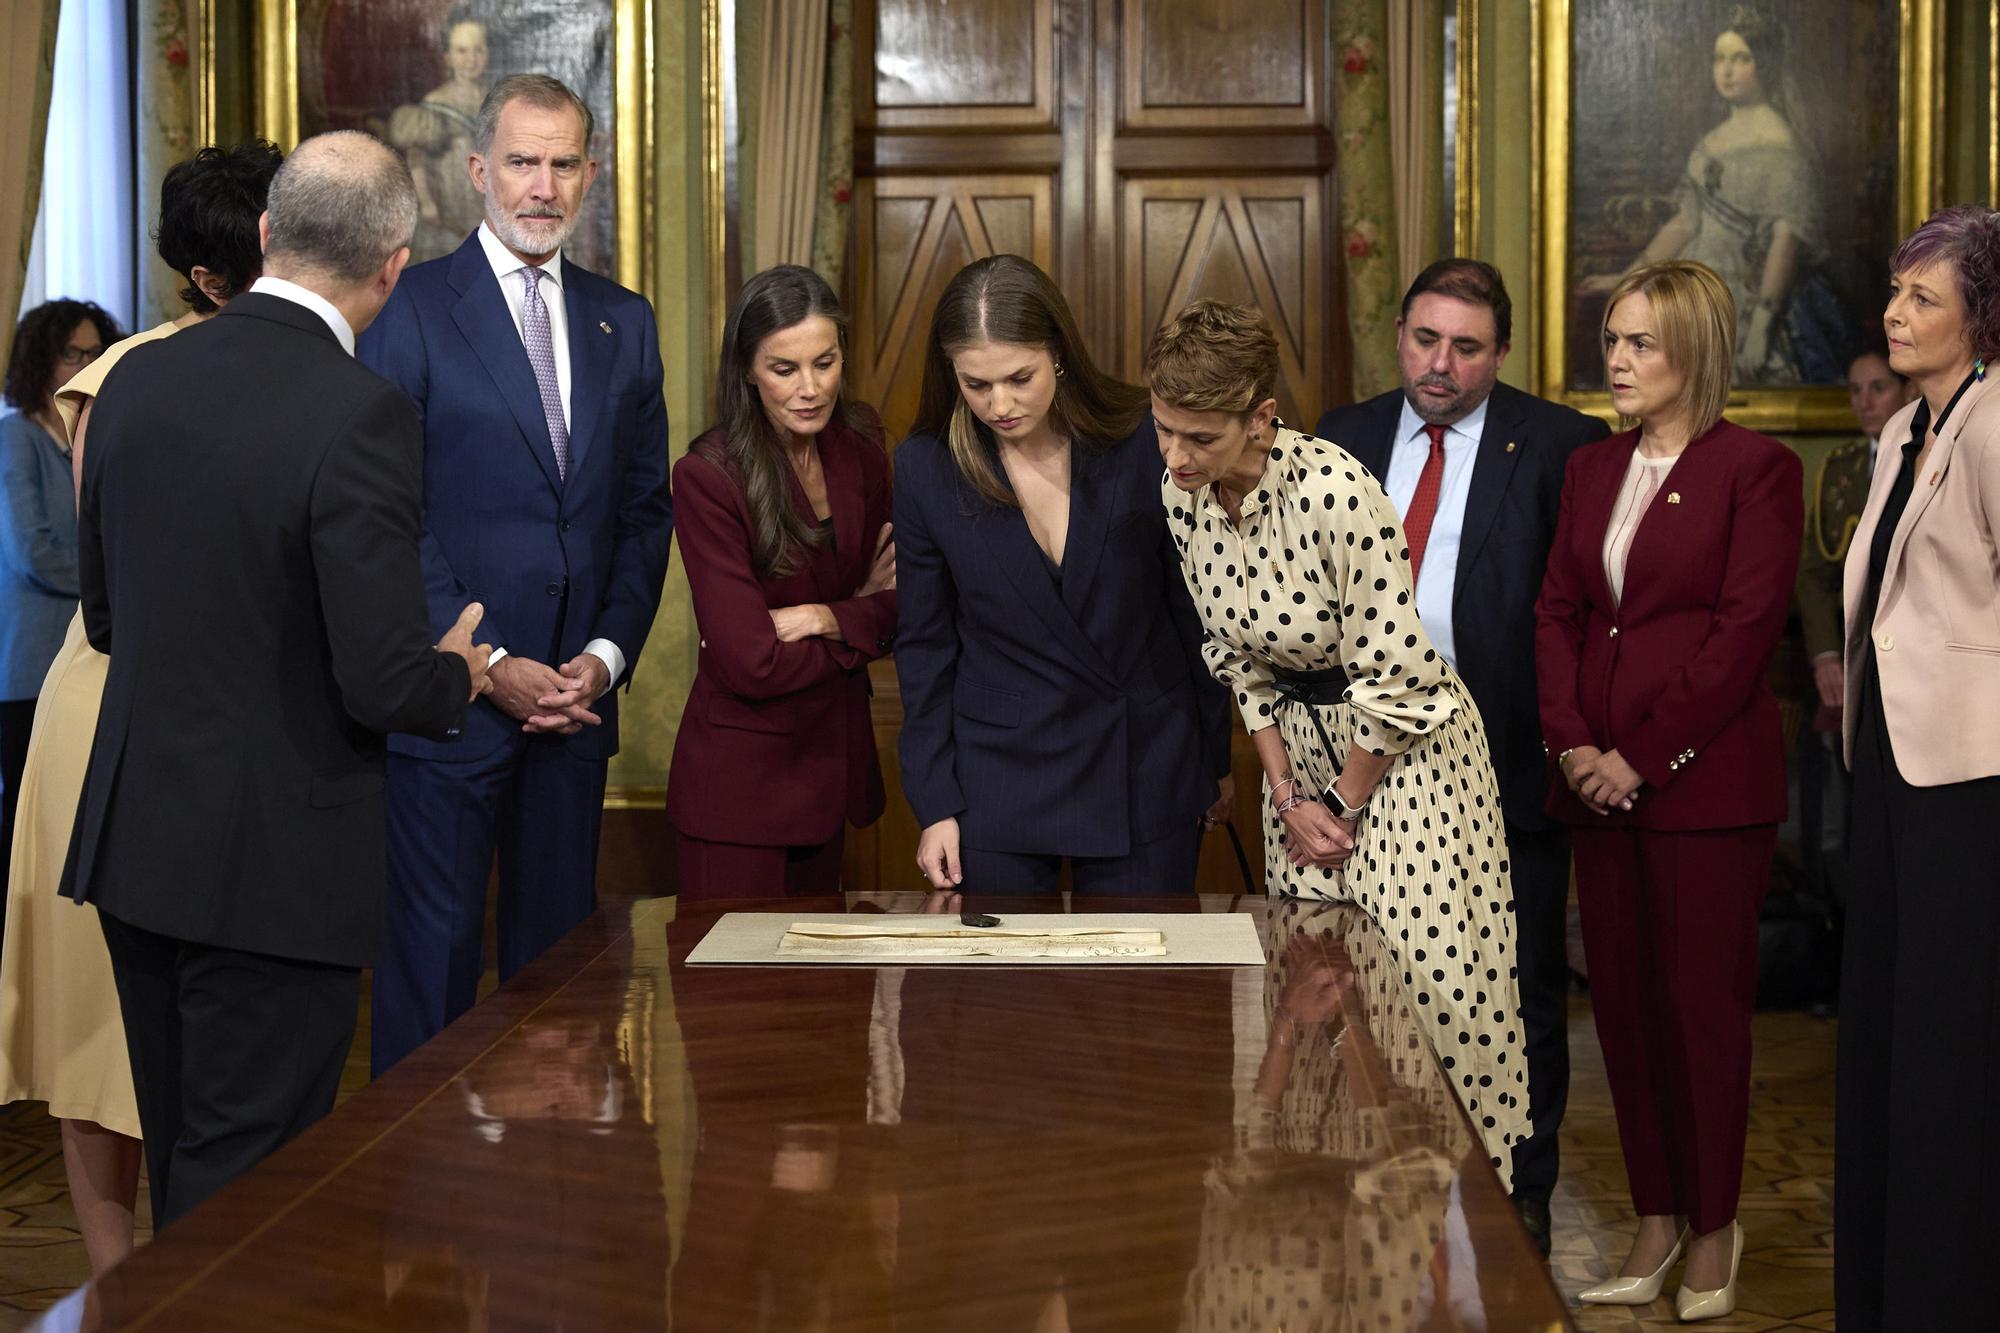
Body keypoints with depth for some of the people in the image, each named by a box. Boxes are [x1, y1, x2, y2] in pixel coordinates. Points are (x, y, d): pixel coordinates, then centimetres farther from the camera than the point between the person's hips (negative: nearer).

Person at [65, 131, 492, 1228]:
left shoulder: (137, 380, 2)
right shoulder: (358, 415, -19)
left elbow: (103, 617, 12)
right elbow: (385, 685, -20)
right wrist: (459, 675, 2)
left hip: (131, 842, 7)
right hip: (274, 866, -7)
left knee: (181, 1163, 21)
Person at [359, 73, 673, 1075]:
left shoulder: (624, 322, 13)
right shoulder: (409, 307, -3)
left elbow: (645, 508, 13)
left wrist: (608, 652, -1)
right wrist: (489, 664, -12)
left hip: (576, 694, 5)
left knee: (556, 945, 11)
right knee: (433, 951, 0)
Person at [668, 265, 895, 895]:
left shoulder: (859, 450, 2)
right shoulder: (708, 476, -17)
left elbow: (895, 608, 4)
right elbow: (754, 665, -20)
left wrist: (826, 618, -15)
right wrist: (860, 615, -7)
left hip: (832, 765, 6)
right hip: (739, 778, -6)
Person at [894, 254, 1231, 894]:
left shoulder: (1141, 444, -9)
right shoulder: (924, 469, -6)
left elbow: (1192, 609, 1)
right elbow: (925, 645, 1)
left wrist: (1215, 759, 7)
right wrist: (934, 806, 0)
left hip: (1144, 779, 0)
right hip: (998, 780, 1)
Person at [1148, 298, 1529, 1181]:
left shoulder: (1334, 492, -26)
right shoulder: (1181, 494, -5)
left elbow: (1395, 678, -21)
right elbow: (1235, 656, 6)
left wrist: (1345, 808, -10)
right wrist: (1289, 796, -1)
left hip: (1402, 749, -6)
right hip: (1297, 744, 6)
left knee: (1433, 982, -8)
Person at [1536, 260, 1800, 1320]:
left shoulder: (1755, 469, -6)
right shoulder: (1591, 469, 14)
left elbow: (1745, 630, -11)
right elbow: (1557, 610, 11)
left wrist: (1643, 756, -13)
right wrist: (1571, 743, -4)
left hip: (1705, 778, -6)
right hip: (1598, 781, 6)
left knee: (1703, 997, 0)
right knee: (1620, 994, 8)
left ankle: (1712, 1230, 14)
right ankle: (1655, 1219, 19)